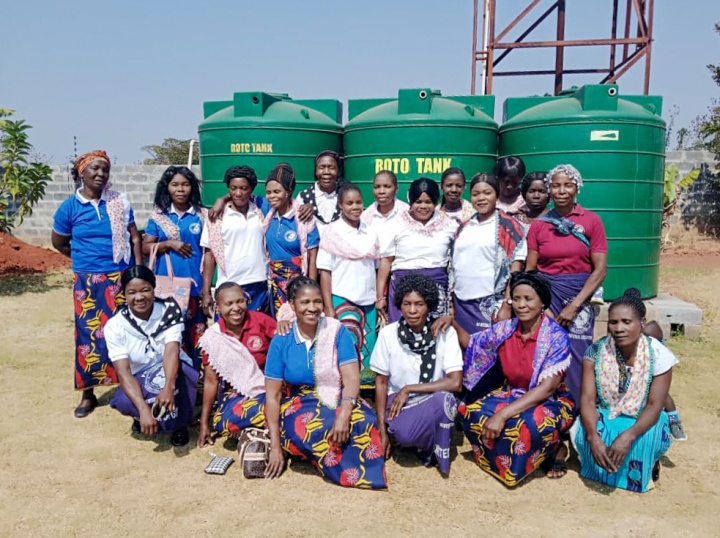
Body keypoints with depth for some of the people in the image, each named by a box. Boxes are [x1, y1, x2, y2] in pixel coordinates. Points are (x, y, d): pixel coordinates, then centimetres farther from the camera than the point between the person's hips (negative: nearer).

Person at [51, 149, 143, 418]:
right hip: (88, 281, 0)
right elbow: (58, 242, 12)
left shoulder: (119, 201, 1)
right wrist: (86, 258, 12)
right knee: (89, 335, 3)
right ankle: (88, 394, 16)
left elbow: (134, 237, 3)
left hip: (121, 278, 1)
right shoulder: (69, 207, -1)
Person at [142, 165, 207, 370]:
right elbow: (146, 247, 5)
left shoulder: (201, 215, 2)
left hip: (194, 284, -1)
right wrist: (169, 244, -13)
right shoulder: (158, 215, 4)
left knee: (195, 333, 2)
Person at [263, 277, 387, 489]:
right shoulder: (281, 341, -4)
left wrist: (343, 415, -33)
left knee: (363, 421, -35)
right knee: (302, 427, -35)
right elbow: (272, 394, -4)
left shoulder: (337, 331, -5)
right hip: (300, 405, 1)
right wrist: (275, 445, -9)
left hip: (339, 401, -1)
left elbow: (351, 378, -14)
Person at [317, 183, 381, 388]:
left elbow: (376, 268, 12)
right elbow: (325, 271, -4)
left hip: (368, 302, 4)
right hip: (342, 301, -4)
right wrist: (328, 307, -9)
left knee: (368, 351, 7)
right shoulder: (332, 232, -3)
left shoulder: (370, 232, 8)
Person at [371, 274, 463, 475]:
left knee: (444, 398, -35)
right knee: (403, 434, -33)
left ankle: (435, 450, -6)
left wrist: (409, 389, -17)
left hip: (433, 403, 0)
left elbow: (455, 382, -17)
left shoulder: (445, 333, -11)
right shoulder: (388, 333, -8)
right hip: (398, 402, 0)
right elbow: (381, 382, -1)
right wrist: (382, 430, -5)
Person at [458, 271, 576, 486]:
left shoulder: (556, 337, -19)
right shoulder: (505, 330, -5)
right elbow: (471, 343, 11)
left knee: (530, 424, -39)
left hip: (551, 402, -4)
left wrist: (503, 414, -35)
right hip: (512, 394, 5)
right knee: (474, 415, -23)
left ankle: (555, 450, -4)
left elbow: (547, 388, -27)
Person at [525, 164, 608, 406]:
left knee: (575, 360, -1)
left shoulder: (592, 221, -1)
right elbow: (529, 270, 4)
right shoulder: (538, 225, 4)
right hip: (546, 295, 2)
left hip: (579, 296, -1)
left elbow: (600, 270, -5)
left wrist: (574, 305, -11)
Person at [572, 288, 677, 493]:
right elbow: (588, 400, -20)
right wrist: (594, 437, -40)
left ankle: (642, 471, 2)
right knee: (583, 433, -31)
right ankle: (602, 468, 1)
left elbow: (654, 406, -20)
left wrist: (628, 436, -39)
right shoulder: (595, 352, -16)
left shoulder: (658, 355, -18)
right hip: (604, 416, 1)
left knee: (648, 439, -34)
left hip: (643, 420, 0)